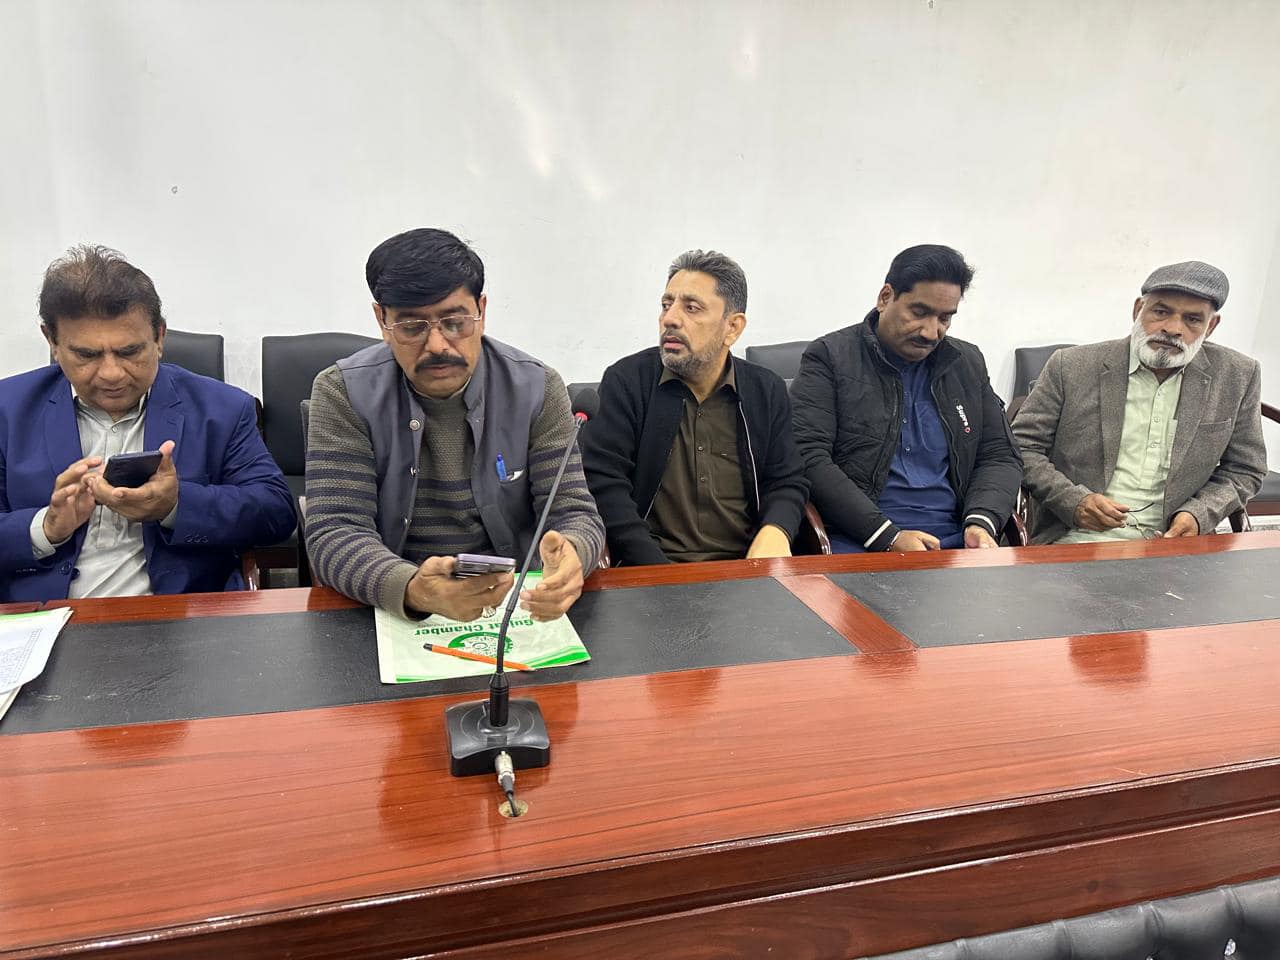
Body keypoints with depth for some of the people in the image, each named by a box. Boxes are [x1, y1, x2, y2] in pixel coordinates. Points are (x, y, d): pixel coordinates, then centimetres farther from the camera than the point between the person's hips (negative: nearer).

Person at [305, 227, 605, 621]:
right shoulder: (342, 393, -5)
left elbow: (575, 513, -5)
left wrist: (568, 558, -29)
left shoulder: (537, 389, -2)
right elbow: (334, 533, -11)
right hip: (389, 609, 0)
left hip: (514, 602, 1)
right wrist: (412, 590, -32)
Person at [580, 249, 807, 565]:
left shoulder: (767, 391, 9)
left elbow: (787, 482, 13)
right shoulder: (625, 381, 0)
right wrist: (662, 575, -18)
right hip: (648, 574, -3)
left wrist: (775, 532, -11)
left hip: (746, 569, 3)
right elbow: (603, 481, -7)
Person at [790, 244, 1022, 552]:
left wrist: (982, 522, -4)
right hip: (856, 543, -4)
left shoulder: (968, 363, 17)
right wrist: (889, 537, -16)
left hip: (955, 540, 4)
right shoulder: (829, 356, 1)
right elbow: (808, 458, -10)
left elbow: (1000, 456, 18)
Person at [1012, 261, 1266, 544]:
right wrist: (1073, 500, -13)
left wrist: (1199, 515, -4)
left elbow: (1244, 470, 16)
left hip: (1174, 542, 4)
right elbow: (1022, 447, 3)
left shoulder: (1238, 377, 9)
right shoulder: (1072, 366, 1)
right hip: (1077, 537, -3)